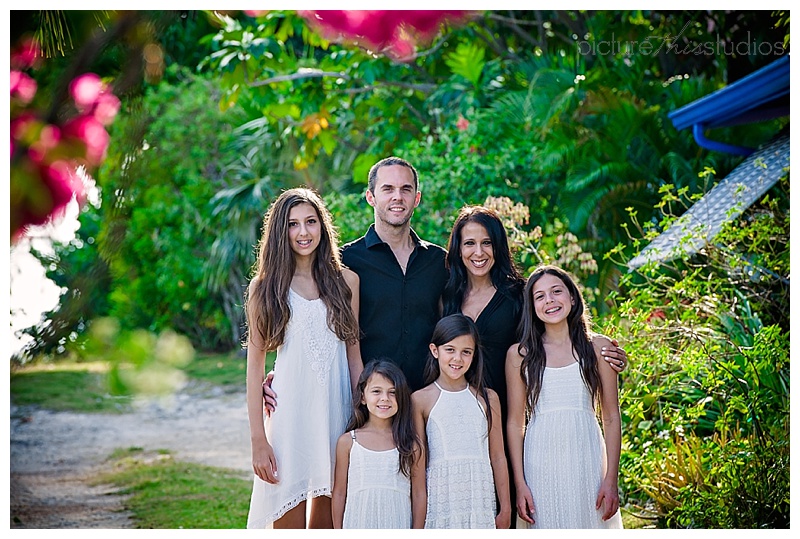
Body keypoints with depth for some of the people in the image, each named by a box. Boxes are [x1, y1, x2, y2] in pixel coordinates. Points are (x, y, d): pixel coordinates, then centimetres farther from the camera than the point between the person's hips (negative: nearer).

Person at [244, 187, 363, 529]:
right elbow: (255, 362, -1)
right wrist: (258, 439, -6)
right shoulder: (265, 287, 0)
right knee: (288, 524, -1)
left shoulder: (346, 281, 7)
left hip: (337, 411, 2)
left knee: (326, 524, 8)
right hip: (289, 414, -2)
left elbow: (354, 353, 10)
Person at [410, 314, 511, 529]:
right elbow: (417, 465, 0)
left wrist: (505, 510, 9)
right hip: (440, 495, -2)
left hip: (480, 493, 2)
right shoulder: (420, 400, 2)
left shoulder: (487, 398, 8)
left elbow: (497, 456, 10)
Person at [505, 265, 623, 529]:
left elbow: (611, 417, 4)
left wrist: (611, 480, -2)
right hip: (540, 462, 0)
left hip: (587, 457, 0)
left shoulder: (598, 347, 5)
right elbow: (515, 422, 4)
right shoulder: (520, 354, 4)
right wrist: (519, 484, -3)